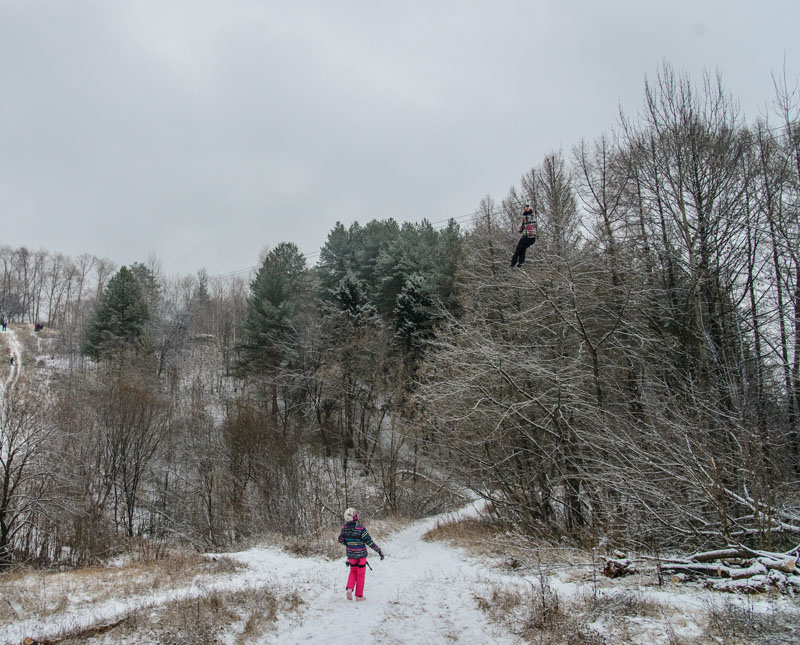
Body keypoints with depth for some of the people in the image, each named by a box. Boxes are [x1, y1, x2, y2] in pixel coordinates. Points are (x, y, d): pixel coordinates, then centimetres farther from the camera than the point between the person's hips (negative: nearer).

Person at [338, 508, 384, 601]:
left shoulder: (345, 528, -10)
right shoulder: (360, 528, -25)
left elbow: (340, 539, 4)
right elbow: (369, 541, -22)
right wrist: (379, 550, -15)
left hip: (350, 554, 4)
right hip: (361, 555, -4)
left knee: (353, 571, 23)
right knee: (360, 574, 12)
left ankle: (349, 589, 3)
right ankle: (359, 595, 18)